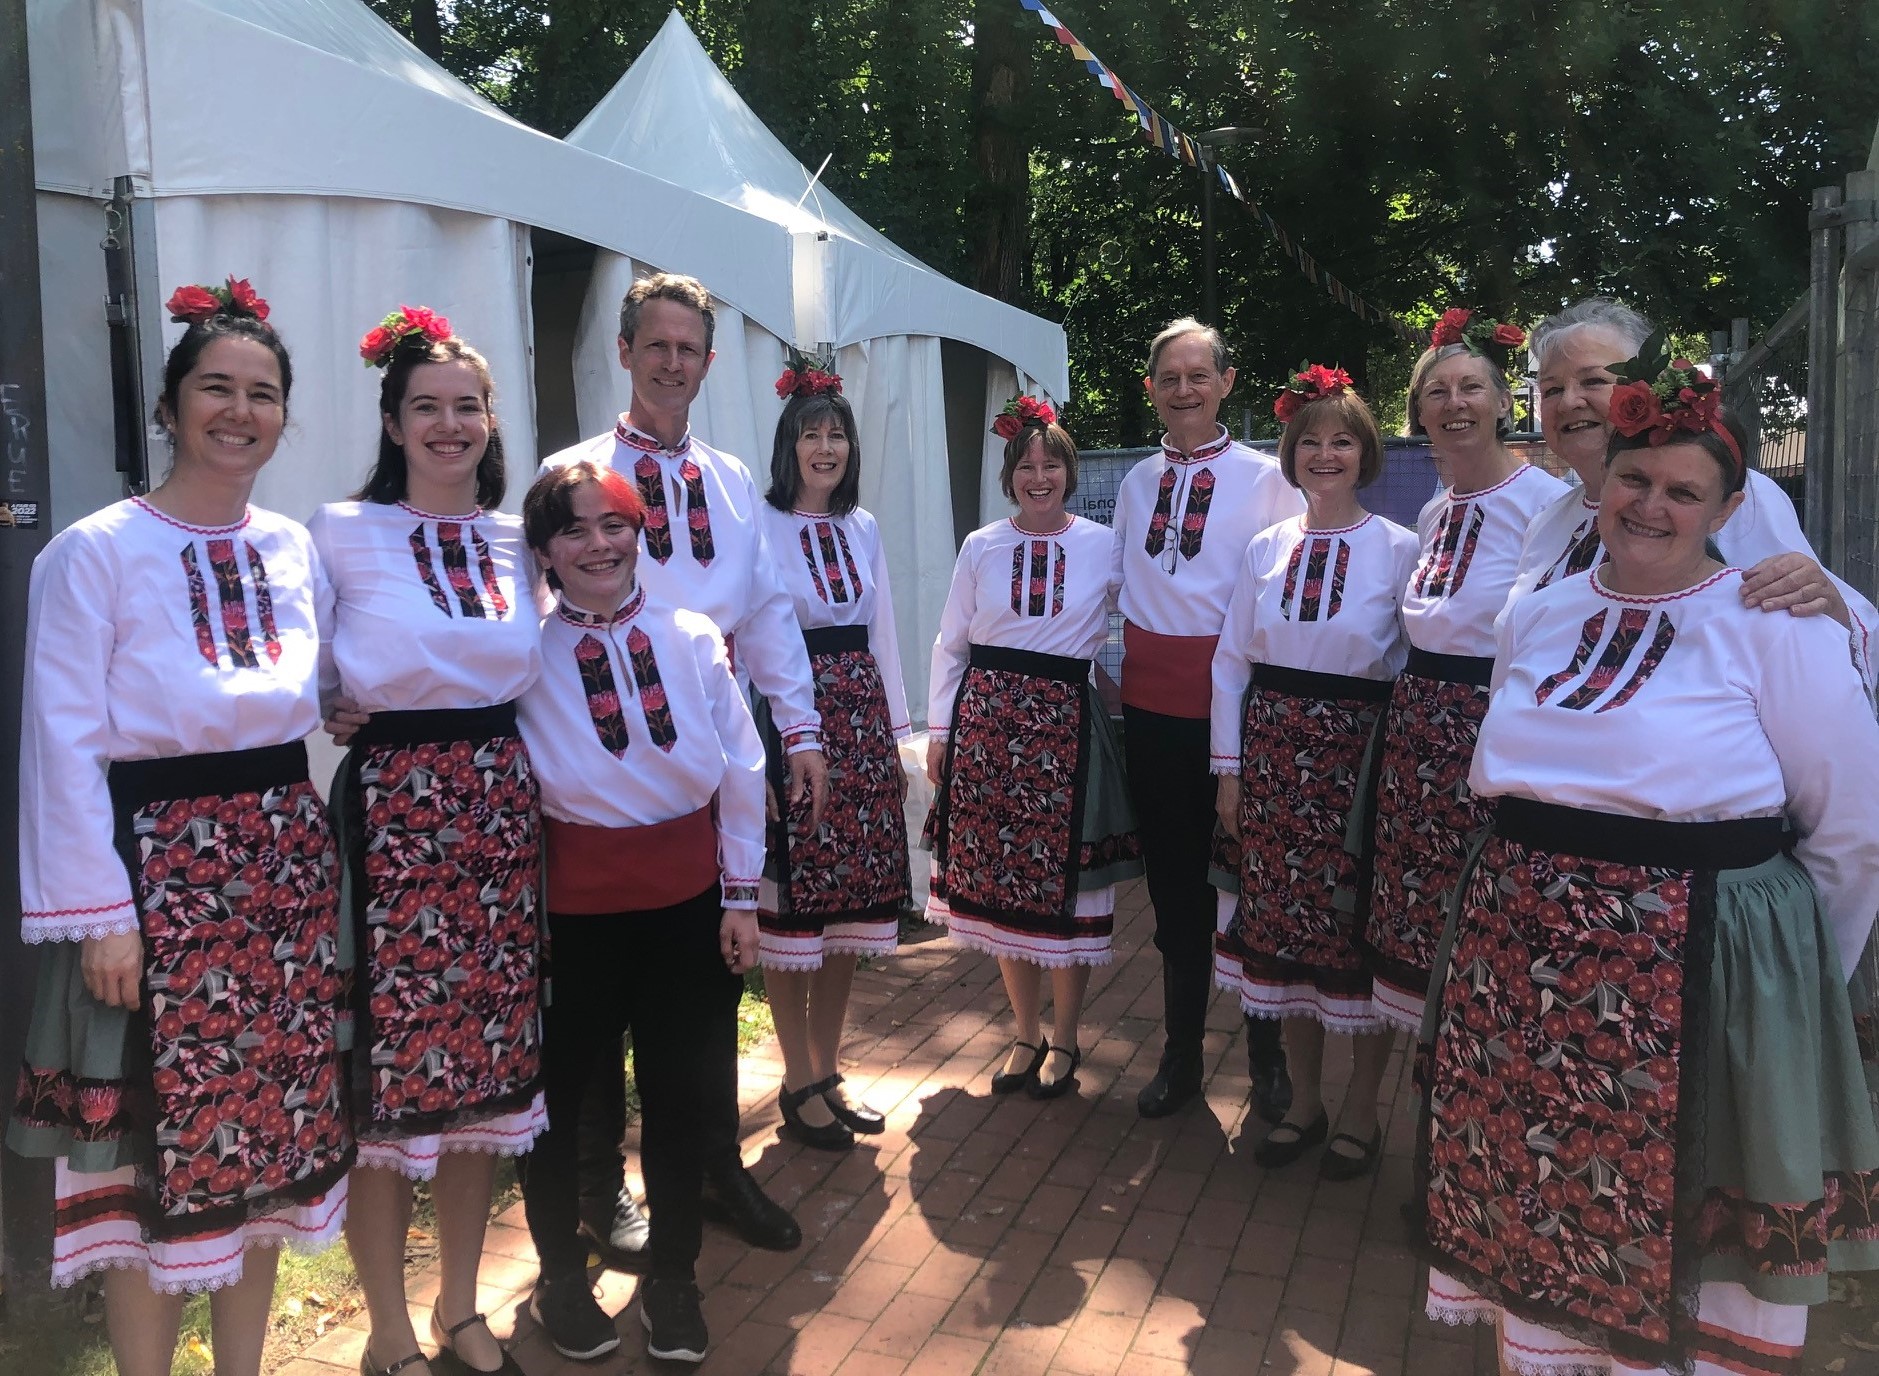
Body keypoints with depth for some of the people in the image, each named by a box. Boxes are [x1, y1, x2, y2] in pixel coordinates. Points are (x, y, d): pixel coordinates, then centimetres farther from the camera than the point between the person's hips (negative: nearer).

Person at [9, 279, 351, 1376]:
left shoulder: (295, 548, 9)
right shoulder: (96, 552, -7)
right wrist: (99, 914, -14)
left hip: (286, 861, 5)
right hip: (157, 861, -5)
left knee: (273, 1127, 12)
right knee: (156, 1149, 3)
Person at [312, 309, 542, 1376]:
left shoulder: (515, 541, 10)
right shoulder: (341, 533, -3)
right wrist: (334, 716, -11)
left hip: (501, 808, 5)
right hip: (391, 812, -4)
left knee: (489, 1067, 11)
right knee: (389, 1077, 1)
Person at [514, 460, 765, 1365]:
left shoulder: (693, 638, -1)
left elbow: (740, 770, 3)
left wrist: (741, 894, 3)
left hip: (688, 896, 2)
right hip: (574, 904, -2)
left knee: (681, 1090, 12)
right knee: (558, 1089, 13)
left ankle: (674, 1278, 32)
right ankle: (560, 1275, 35)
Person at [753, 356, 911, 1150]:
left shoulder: (863, 529, 13)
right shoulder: (759, 526, -5)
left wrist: (896, 731, 13)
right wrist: (755, 750, -13)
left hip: (860, 718, 6)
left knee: (851, 904, 9)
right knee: (791, 905, 0)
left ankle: (826, 1071, 22)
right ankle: (798, 1083, 14)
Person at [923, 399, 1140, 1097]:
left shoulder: (1103, 546, 2)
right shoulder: (981, 547, 6)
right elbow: (950, 643, 9)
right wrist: (939, 730, 5)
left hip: (1065, 725, -2)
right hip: (987, 719, 2)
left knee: (1066, 884, 2)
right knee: (997, 883, 7)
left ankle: (1064, 1039, 21)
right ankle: (1027, 1034, 24)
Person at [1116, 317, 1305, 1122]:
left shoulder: (1265, 478, -4)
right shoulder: (1138, 482, 12)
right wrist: (1114, 670, 16)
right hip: (1151, 704, 5)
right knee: (1172, 882, 12)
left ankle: (1266, 1055, 24)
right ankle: (1181, 1053, 26)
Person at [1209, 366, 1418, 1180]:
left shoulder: (1398, 550, -4)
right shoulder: (1266, 549, 7)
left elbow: (1418, 670, -3)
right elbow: (1231, 662, 8)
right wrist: (1229, 769, 4)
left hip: (1357, 757, -3)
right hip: (1273, 754, 3)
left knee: (1361, 933, 4)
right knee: (1282, 930, 10)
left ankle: (1360, 1113, 23)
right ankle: (1304, 1102, 28)